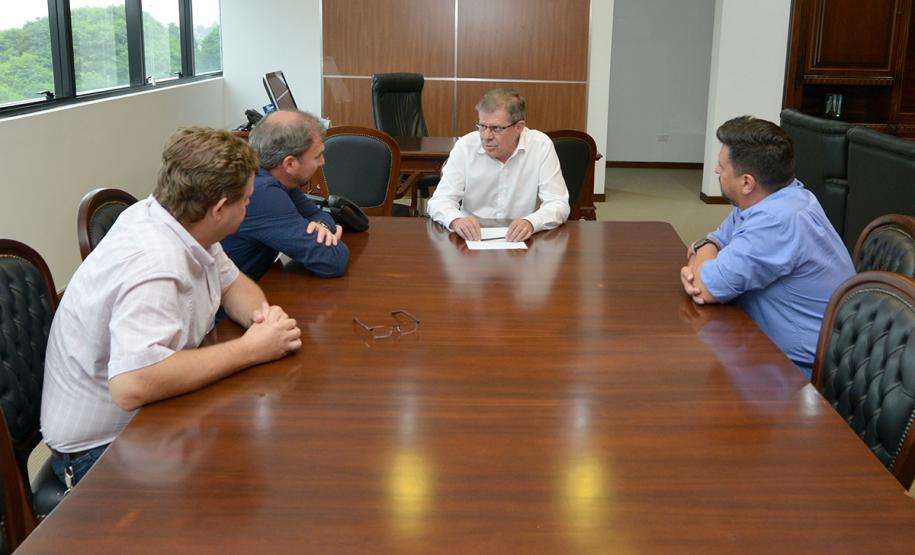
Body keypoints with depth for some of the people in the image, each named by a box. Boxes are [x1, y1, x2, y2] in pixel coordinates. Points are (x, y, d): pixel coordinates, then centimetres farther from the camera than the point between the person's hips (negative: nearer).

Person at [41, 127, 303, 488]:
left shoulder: (183, 225, -5)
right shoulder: (153, 264, -32)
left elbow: (232, 283, 10)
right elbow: (132, 386, -40)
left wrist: (261, 313, -13)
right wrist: (249, 349, -30)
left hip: (148, 413, 8)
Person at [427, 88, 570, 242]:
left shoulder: (541, 146, -6)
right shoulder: (465, 146, -4)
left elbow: (558, 205, -8)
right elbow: (439, 200, -6)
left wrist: (531, 223, -30)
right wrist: (456, 220, -29)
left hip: (521, 242, 0)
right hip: (473, 240, 1)